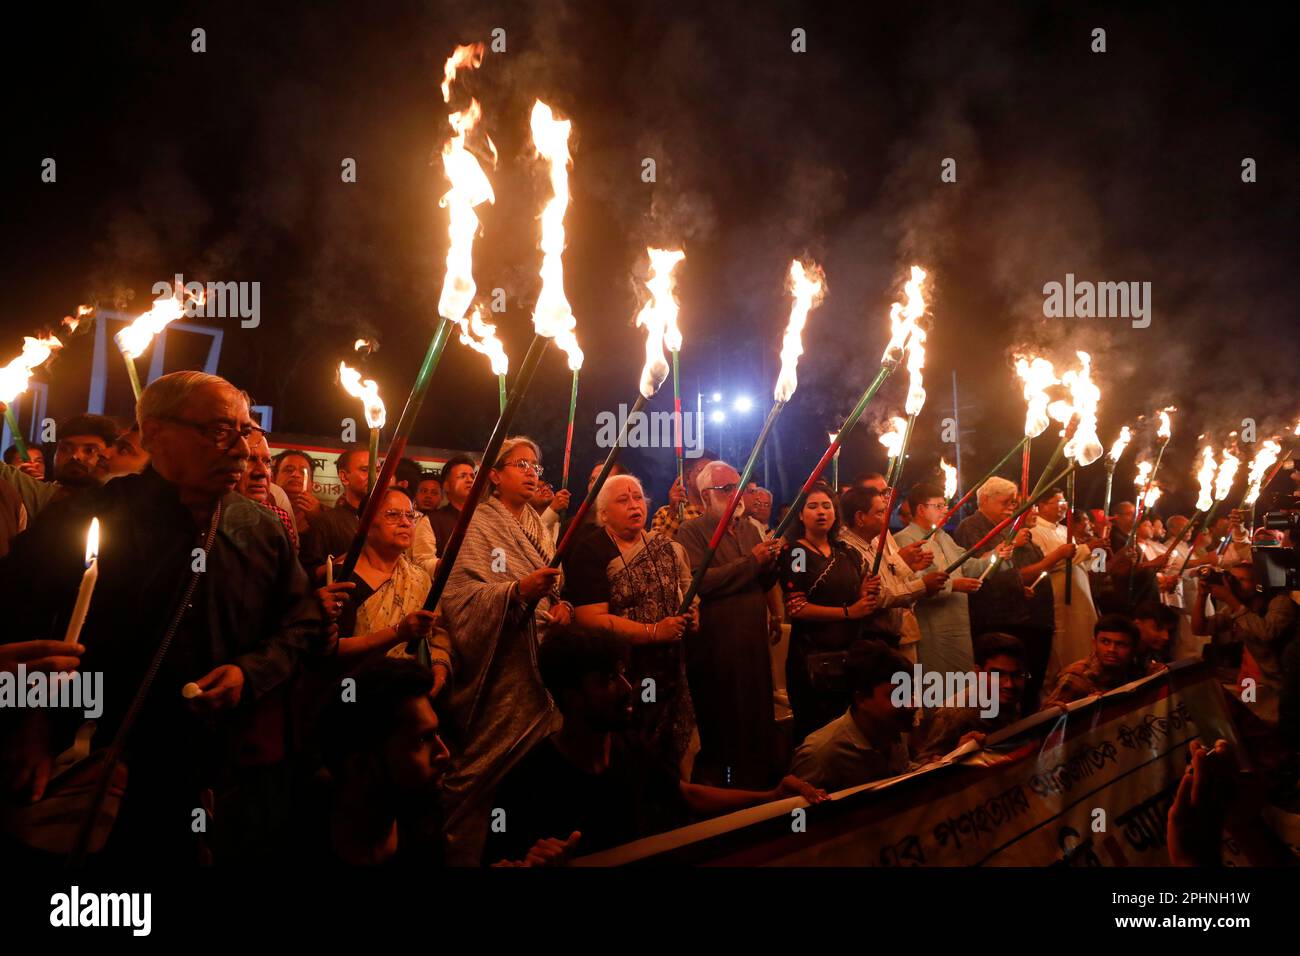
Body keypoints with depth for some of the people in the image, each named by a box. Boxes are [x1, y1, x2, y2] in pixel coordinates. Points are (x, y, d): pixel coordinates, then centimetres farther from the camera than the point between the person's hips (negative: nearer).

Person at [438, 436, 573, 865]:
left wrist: (562, 606, 3)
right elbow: (461, 594, -15)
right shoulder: (477, 524, -3)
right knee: (480, 774, -7)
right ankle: (460, 853, 5)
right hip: (499, 669, -7)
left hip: (541, 665, 7)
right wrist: (519, 591, -29)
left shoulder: (537, 527, 19)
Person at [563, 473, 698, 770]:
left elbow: (689, 597, 21)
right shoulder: (589, 554, -8)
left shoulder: (667, 548, 12)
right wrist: (653, 632, -20)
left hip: (671, 677, 6)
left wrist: (691, 616, -2)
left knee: (671, 760, 12)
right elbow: (591, 620, -18)